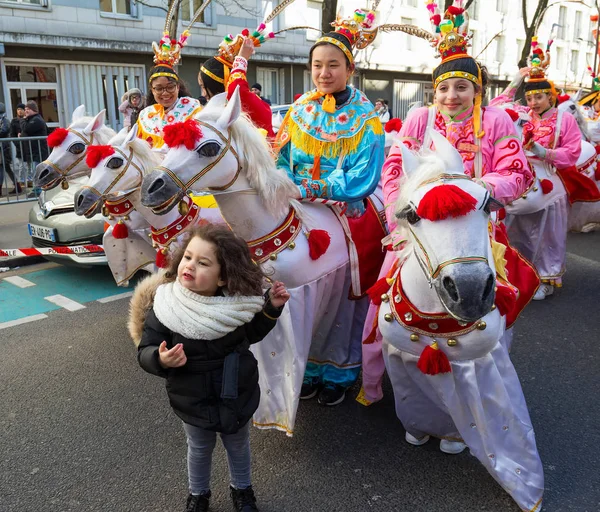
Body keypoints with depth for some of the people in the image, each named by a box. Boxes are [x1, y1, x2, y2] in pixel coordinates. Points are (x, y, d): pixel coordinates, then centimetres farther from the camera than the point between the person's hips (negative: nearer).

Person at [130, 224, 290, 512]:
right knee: (199, 451, 26)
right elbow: (144, 351, -17)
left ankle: (242, 489, 55)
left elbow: (251, 334, 2)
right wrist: (160, 360, -39)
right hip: (192, 402, -1)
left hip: (238, 397, 1)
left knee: (238, 448, 26)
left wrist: (271, 308, -13)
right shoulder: (164, 306, -24)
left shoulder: (238, 302, -18)